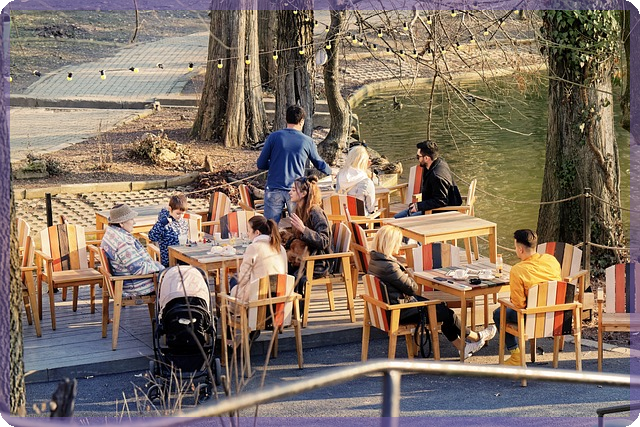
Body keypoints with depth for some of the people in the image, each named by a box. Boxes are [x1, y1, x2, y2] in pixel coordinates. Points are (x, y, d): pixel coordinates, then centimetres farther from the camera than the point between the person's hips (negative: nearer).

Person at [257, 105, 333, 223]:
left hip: (274, 190, 0)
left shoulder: (274, 137, -2)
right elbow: (319, 164, 17)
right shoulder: (307, 141, 1)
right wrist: (331, 172, 39)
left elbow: (261, 164, 1)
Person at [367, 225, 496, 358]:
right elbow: (412, 288, -18)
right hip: (399, 312, -10)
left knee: (440, 306, 16)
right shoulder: (389, 267, -30)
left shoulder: (375, 261, 1)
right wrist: (408, 276, -2)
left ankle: (461, 346, 24)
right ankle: (476, 337, 26)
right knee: (447, 314, 3)